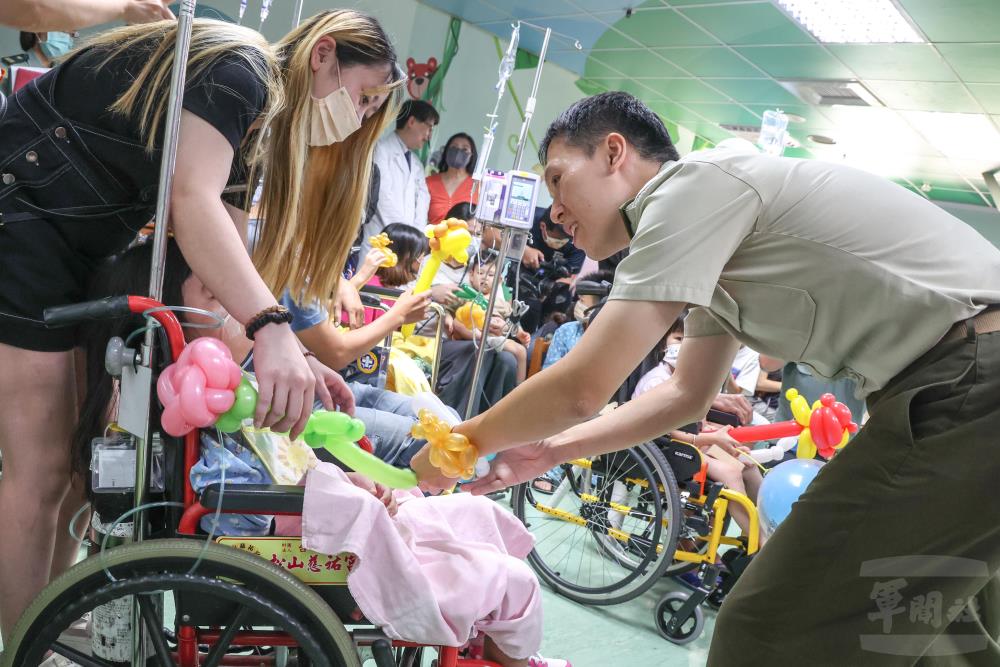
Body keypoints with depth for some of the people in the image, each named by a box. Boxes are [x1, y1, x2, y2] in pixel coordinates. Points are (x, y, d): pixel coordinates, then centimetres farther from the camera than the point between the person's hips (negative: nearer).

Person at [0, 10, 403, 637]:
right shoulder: (241, 68, -16)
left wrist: (290, 357, -4)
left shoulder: (257, 130, 11)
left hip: (80, 245, 9)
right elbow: (192, 198, -32)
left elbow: (227, 266, 5)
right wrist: (272, 329, -43)